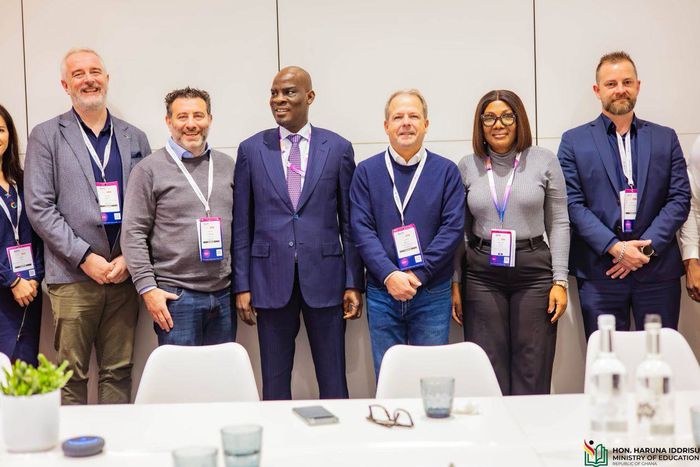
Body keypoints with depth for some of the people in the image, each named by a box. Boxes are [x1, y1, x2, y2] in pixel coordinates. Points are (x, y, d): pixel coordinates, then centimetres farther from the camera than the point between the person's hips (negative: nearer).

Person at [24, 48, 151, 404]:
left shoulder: (134, 138, 12)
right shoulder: (46, 136, 3)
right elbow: (39, 207, -4)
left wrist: (129, 258, -5)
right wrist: (86, 257, -10)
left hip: (124, 276, 3)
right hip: (73, 277, -2)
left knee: (119, 372, 8)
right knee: (72, 375, 2)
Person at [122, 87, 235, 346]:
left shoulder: (227, 166, 11)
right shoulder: (149, 170, -3)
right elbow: (133, 234, -5)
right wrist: (147, 288, -11)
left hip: (223, 294, 4)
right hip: (176, 295, -4)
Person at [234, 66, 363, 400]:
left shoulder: (338, 148, 3)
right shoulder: (251, 150, 4)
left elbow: (350, 222, 4)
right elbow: (242, 224, 5)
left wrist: (354, 283, 1)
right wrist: (242, 285, 1)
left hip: (324, 278, 0)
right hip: (271, 279, 1)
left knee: (333, 382, 7)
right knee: (275, 382, 9)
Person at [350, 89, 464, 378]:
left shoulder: (446, 171, 3)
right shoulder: (367, 171, 5)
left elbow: (453, 227, -4)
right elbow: (362, 229, -2)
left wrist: (417, 274, -13)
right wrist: (389, 275, -14)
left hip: (432, 292, -1)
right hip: (382, 293, 1)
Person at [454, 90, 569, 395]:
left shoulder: (544, 161, 3)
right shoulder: (467, 167, 7)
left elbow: (559, 224, 4)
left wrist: (560, 280, -2)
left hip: (533, 270, -1)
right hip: (481, 274, 1)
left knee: (533, 374, 2)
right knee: (488, 371, 3)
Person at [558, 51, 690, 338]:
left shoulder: (665, 139, 11)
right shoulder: (574, 141, 5)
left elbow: (680, 199, 4)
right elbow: (573, 204, -3)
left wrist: (647, 247, -9)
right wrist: (615, 247, -14)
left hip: (658, 269, 2)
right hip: (599, 271, -2)